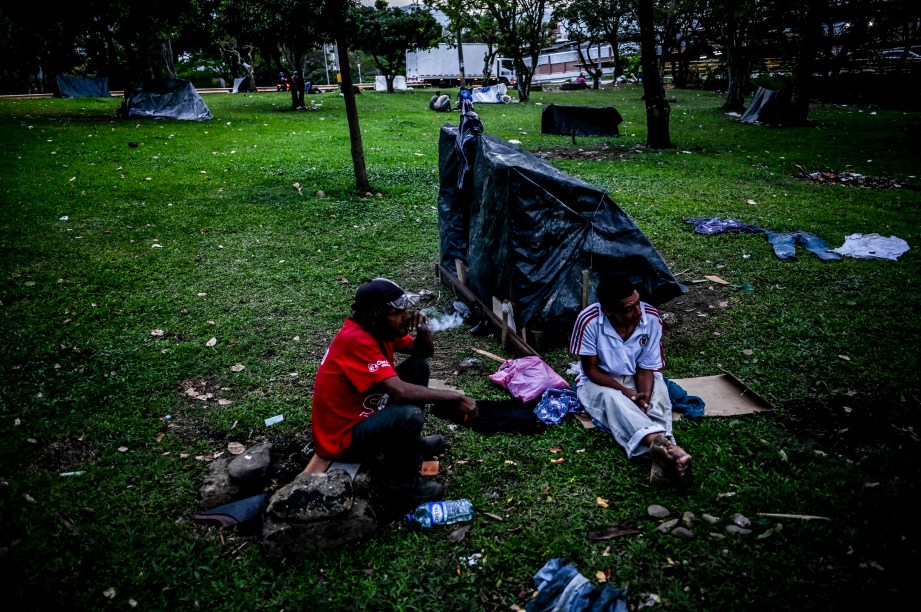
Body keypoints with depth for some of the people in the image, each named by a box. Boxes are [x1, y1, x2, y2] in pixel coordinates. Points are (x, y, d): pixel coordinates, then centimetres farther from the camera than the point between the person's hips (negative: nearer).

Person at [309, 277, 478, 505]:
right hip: (342, 438, -9)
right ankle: (399, 481, -5)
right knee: (409, 414, -33)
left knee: (419, 366, 5)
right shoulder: (356, 340, -29)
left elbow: (424, 352, 9)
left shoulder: (380, 329, -2)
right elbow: (400, 392, -36)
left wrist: (422, 328, -13)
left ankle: (410, 442, 19)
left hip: (363, 415, 9)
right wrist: (454, 397, -28)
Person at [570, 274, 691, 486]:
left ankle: (661, 456, -54)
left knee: (658, 396, -31)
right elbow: (591, 369, -15)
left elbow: (646, 369, -11)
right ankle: (663, 445, -61)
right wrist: (626, 392, -27)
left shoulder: (651, 318, -18)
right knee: (613, 399, -37)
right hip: (599, 381, -3)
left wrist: (643, 400, -30)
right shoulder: (589, 321, -25)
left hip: (638, 379, 3)